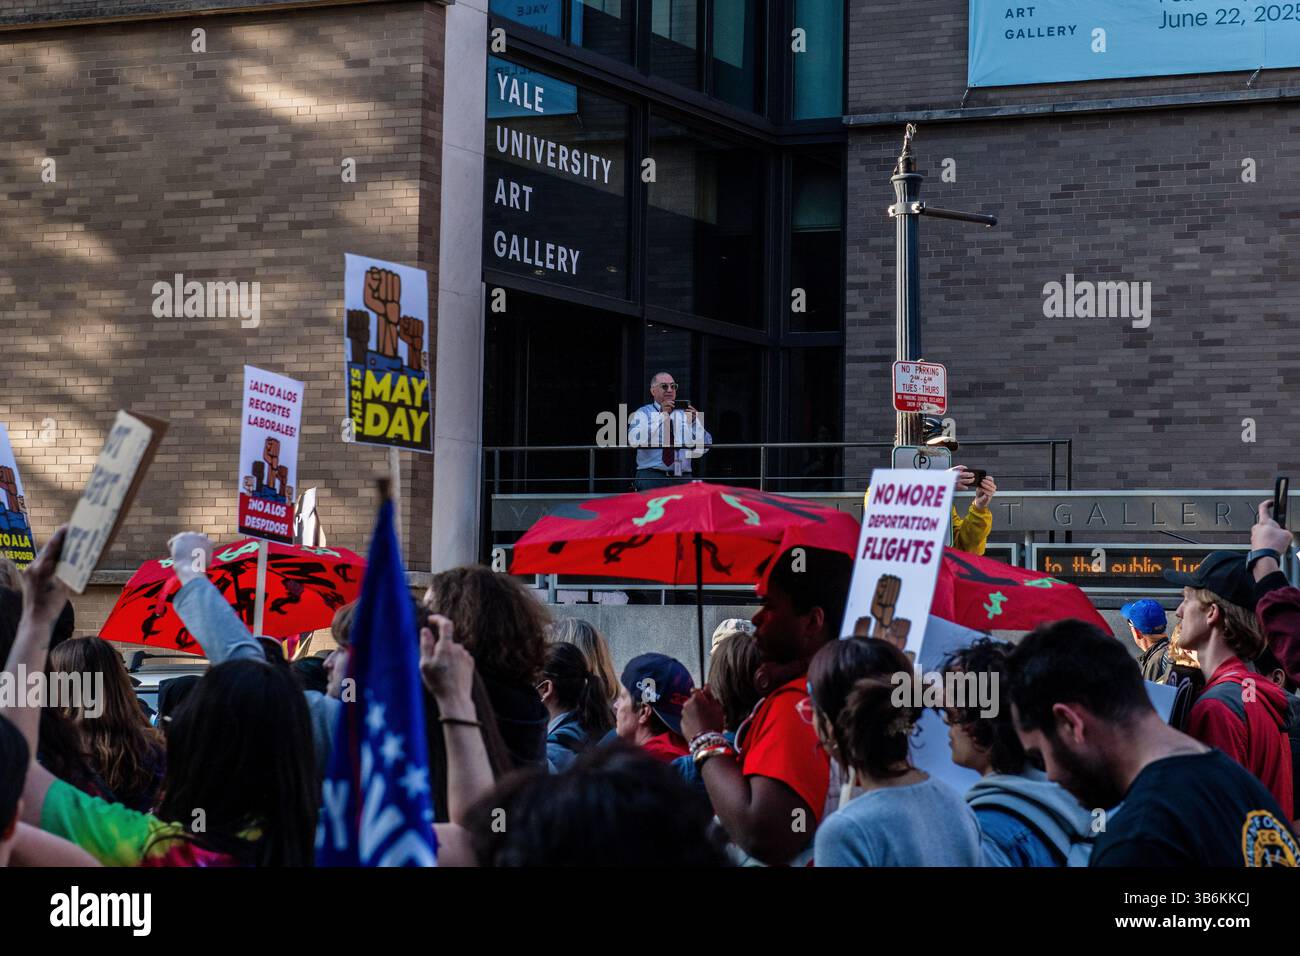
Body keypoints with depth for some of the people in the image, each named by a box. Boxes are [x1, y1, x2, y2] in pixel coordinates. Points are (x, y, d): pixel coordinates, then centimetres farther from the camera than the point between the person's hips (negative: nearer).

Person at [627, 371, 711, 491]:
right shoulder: (642, 414, 7)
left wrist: (694, 421, -12)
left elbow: (704, 447, 4)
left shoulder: (685, 414, 15)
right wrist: (661, 415, -15)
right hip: (651, 477, -2)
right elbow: (635, 441, -13)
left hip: (682, 478, 2)